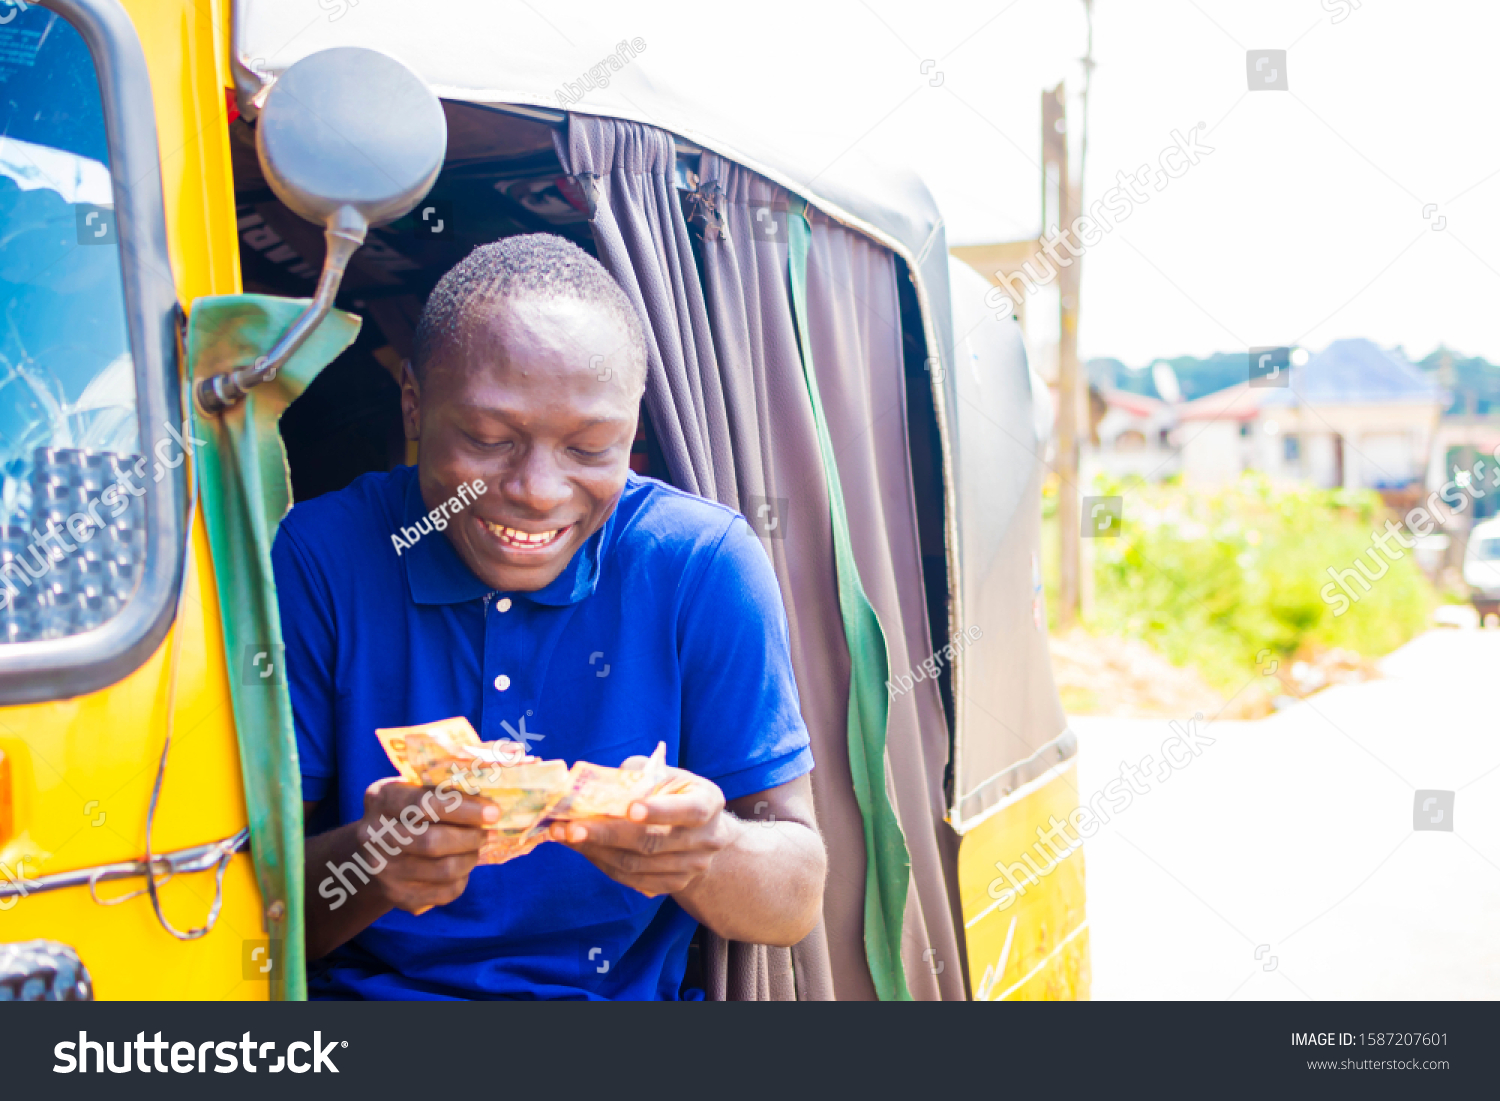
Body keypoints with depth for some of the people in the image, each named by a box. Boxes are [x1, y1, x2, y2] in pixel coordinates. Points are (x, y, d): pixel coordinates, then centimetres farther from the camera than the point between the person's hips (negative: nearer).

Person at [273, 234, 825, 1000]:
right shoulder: (315, 561, -5)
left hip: (626, 991, 1)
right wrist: (368, 864, -26)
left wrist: (705, 852, -24)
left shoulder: (703, 564, -4)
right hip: (362, 988, 0)